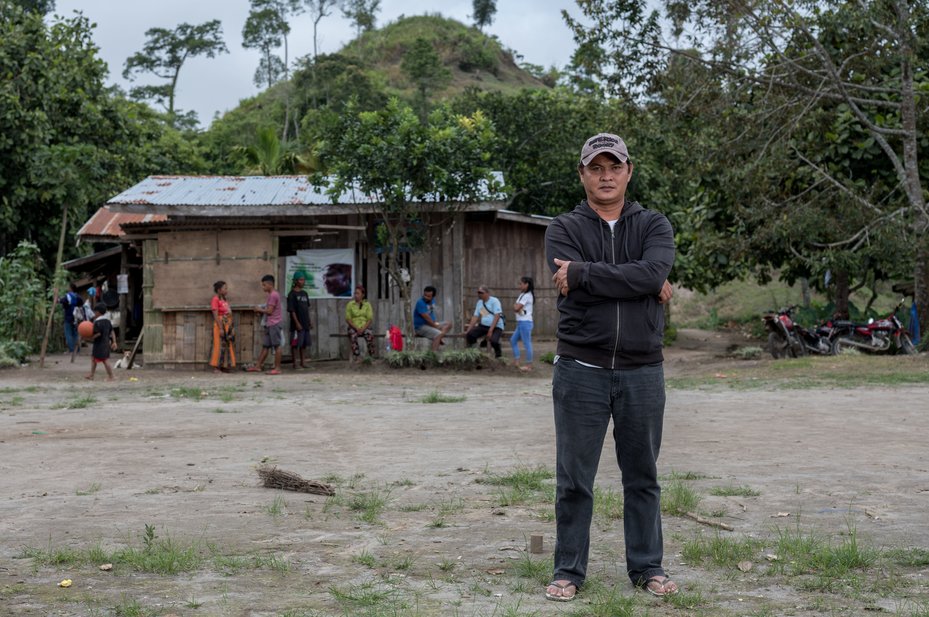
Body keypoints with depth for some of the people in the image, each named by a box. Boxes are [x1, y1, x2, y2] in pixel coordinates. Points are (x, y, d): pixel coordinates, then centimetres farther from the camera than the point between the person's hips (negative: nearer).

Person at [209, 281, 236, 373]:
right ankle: (216, 367, -1)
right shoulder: (215, 300, -9)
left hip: (228, 325, 8)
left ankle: (224, 366, 13)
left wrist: (231, 327, 13)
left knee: (228, 345, 8)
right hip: (220, 325, -8)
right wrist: (220, 328, -20)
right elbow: (215, 316, -15)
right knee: (219, 345, -6)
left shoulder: (225, 300, 15)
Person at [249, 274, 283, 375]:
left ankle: (277, 368, -3)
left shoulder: (273, 295, -14)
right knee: (265, 346, 11)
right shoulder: (272, 294, 17)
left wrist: (259, 309, -3)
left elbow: (269, 311, -18)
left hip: (274, 324, -10)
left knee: (276, 346, -5)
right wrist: (261, 310, 7)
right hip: (269, 324, 10)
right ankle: (258, 366, 15)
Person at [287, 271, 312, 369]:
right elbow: (292, 310, -13)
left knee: (304, 344, 10)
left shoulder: (305, 293, 14)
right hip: (297, 325, -7)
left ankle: (303, 362, 16)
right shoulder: (292, 294, -9)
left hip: (305, 324, 7)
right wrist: (297, 323, -18)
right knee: (295, 344, -3)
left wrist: (309, 323, 17)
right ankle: (295, 364, 1)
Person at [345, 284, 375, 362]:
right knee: (353, 335, -35)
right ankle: (357, 358, -38)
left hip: (365, 327, 1)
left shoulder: (367, 304, 7)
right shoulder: (350, 304, 5)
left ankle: (371, 358, -28)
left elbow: (370, 319, 1)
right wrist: (356, 328, -14)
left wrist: (363, 328, -15)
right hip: (353, 327, 0)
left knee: (370, 335, -33)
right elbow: (348, 319, 0)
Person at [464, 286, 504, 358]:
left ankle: (498, 354, -2)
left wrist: (490, 330, -24)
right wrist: (468, 330, 2)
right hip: (483, 326, 6)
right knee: (469, 335, -17)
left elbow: (497, 316, -17)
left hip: (496, 327, -6)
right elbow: (475, 317, 12)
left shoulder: (494, 301, -9)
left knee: (493, 341, -33)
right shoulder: (479, 303, 12)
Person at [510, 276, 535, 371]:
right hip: (520, 322, 10)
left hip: (525, 322, -10)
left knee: (527, 343, -6)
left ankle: (529, 365, -2)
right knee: (513, 340, 14)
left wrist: (515, 305, 2)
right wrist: (516, 306, -8)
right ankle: (516, 361, 17)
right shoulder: (523, 295, 17)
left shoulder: (527, 296, -14)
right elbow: (515, 308, 13)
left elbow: (516, 308, -19)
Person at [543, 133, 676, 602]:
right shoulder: (564, 230, 3)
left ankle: (647, 568, 22)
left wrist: (582, 273, -15)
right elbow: (585, 290, -14)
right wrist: (643, 286, -11)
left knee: (643, 477, 11)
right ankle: (568, 571, 14)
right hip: (581, 369, -1)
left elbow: (653, 272, -16)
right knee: (574, 480, 4)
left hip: (642, 372, 1)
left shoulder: (654, 226, 6)